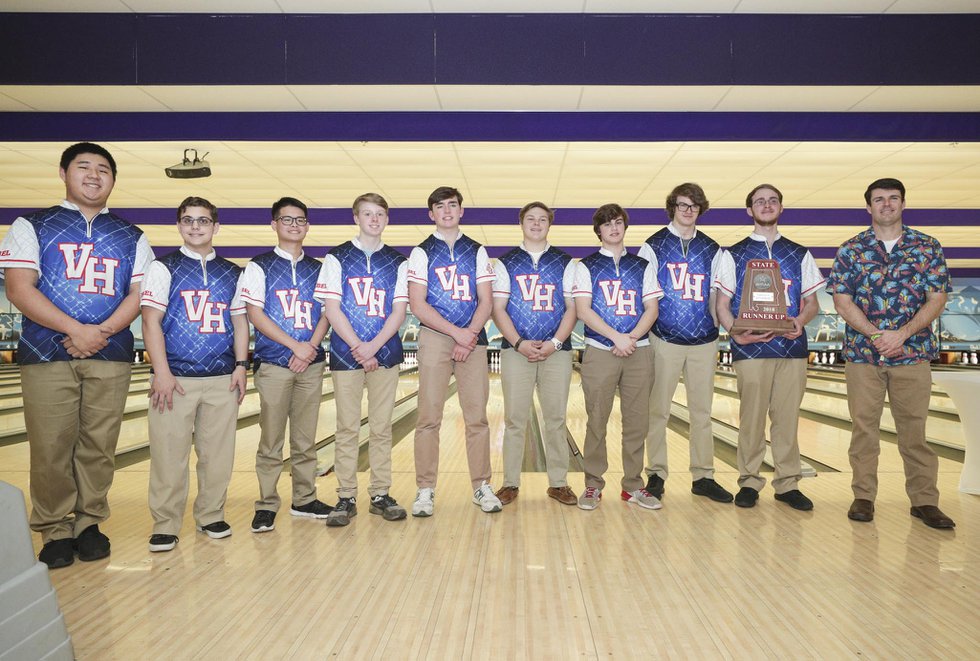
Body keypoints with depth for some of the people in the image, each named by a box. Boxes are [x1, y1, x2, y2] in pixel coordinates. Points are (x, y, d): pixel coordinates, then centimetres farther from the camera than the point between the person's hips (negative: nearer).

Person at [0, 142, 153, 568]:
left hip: (111, 357, 2)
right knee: (50, 449, 0)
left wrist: (103, 332, -12)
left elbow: (139, 293, 4)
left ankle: (89, 523, 17)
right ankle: (55, 531, 13)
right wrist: (75, 329, -14)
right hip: (47, 355, -1)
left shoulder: (132, 237, 14)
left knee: (99, 446, 3)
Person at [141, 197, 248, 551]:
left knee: (218, 454, 7)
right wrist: (161, 372, -12)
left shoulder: (232, 273, 13)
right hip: (176, 378, -3)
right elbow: (151, 321, -4)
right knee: (169, 455, -1)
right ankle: (165, 525, 10)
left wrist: (241, 366, 2)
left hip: (222, 379, 3)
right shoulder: (164, 267, 3)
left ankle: (210, 516, 20)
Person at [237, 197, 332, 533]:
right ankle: (266, 505, 9)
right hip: (273, 363, -3)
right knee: (271, 439, 0)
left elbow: (327, 312, 7)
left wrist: (312, 346, -10)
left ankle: (304, 499, 19)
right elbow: (255, 314, -5)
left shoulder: (318, 269, 12)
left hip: (311, 363, 3)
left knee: (306, 439, 9)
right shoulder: (259, 266, 3)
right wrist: (295, 345, -13)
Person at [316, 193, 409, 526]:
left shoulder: (397, 262, 8)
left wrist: (374, 346, -13)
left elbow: (399, 311, 1)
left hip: (385, 354, 1)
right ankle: (346, 498, 12)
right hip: (345, 354, -1)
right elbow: (332, 309, -3)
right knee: (347, 429, 3)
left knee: (381, 428, 7)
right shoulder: (337, 258, 3)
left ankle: (380, 495, 16)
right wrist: (358, 348, -11)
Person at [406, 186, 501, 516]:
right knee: (429, 418, -1)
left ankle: (481, 486, 12)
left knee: (477, 417, 3)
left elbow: (486, 301, 6)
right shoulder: (422, 253, 6)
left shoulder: (477, 251, 13)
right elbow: (418, 305, -3)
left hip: (472, 340, 2)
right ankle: (425, 489, 7)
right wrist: (456, 332, -11)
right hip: (434, 339, -1)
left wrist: (469, 336, -8)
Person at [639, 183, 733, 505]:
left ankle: (703, 476, 16)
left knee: (702, 411, 7)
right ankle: (656, 475, 11)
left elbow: (714, 294, 15)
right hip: (665, 339, -3)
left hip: (704, 341, 3)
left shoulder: (711, 249, 12)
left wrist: (717, 328, 8)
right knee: (658, 410, 1)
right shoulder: (654, 246, 2)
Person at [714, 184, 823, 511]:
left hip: (792, 348, 2)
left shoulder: (800, 255, 15)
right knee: (751, 417, 0)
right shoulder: (733, 255, 8)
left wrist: (800, 321, -8)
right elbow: (722, 306, 4)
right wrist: (736, 334, -13)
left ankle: (787, 483, 14)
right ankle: (749, 482, 11)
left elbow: (812, 302, 14)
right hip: (751, 349, -2)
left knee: (787, 417, 4)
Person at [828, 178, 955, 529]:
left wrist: (902, 334, -15)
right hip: (862, 353, 0)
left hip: (912, 353, 0)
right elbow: (842, 301, -3)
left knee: (914, 429, 5)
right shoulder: (851, 249, 3)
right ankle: (863, 497, 16)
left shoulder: (927, 248, 5)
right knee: (863, 427, 6)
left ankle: (924, 501, 16)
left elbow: (937, 299, -1)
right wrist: (876, 335, -14)